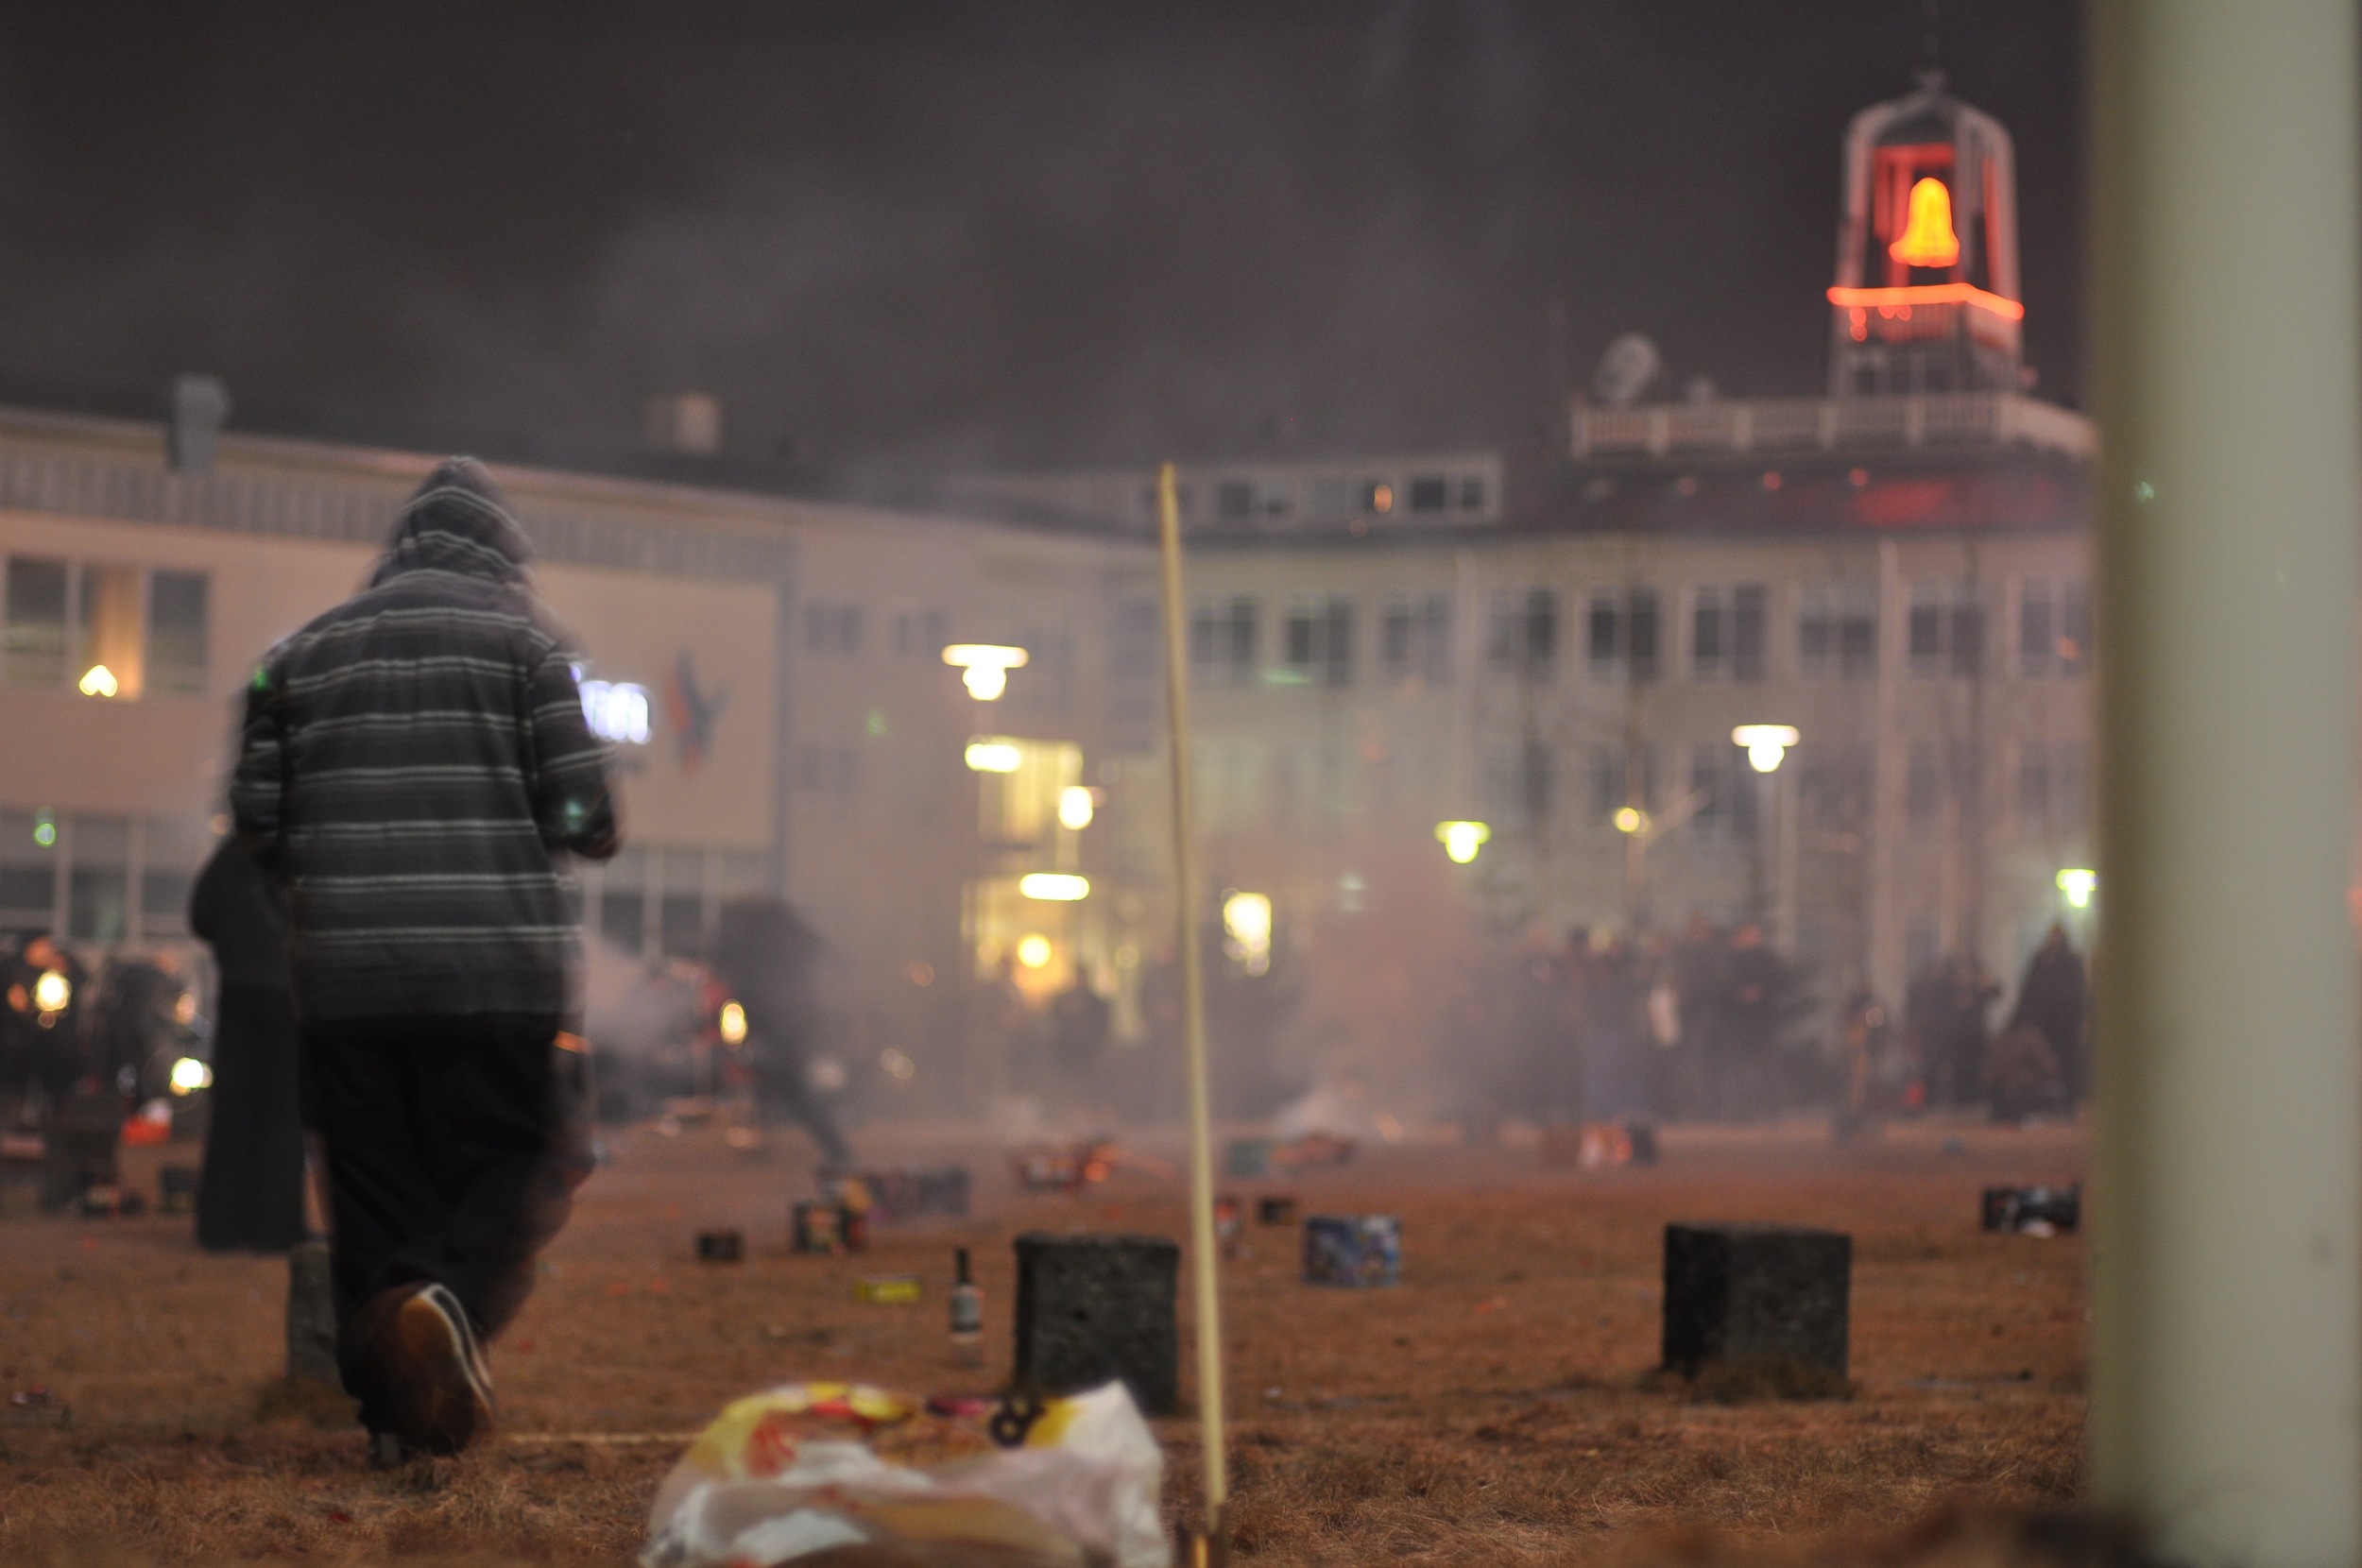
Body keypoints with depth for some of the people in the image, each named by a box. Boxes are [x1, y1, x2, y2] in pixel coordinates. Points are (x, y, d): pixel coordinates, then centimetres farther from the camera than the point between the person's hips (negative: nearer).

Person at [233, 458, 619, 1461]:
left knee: (373, 1186, 9)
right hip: (496, 965, -3)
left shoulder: (303, 651, 13)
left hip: (341, 972, 3)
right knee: (502, 1164, 4)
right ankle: (454, 1295, -26)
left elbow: (257, 819, 12)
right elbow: (582, 813, -4)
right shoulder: (523, 636, 2)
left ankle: (393, 1411, 4)